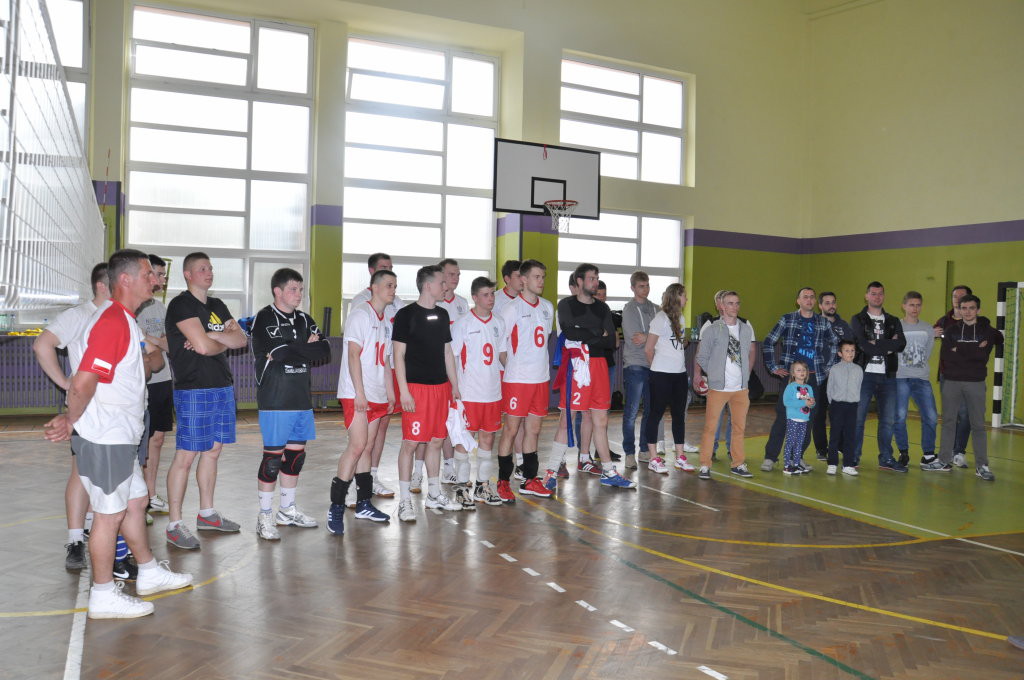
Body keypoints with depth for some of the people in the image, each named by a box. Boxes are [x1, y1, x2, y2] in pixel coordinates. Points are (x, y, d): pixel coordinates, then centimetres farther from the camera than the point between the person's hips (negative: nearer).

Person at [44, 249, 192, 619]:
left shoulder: (126, 321, 13)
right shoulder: (112, 321, -20)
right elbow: (83, 383, -27)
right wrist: (71, 421, -12)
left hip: (120, 438, 10)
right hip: (104, 439, -10)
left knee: (135, 502, 19)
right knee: (109, 514, 1)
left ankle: (149, 573, 33)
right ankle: (103, 596, 14)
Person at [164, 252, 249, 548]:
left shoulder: (217, 306, 16)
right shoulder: (181, 305, -8)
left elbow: (242, 339, 4)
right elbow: (203, 346, -20)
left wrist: (211, 335, -11)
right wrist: (225, 342, 0)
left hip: (222, 387, 8)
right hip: (193, 390, -8)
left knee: (213, 450, 13)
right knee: (185, 456, -6)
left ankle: (206, 513, 25)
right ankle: (174, 525, 0)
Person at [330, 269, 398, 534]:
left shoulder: (387, 319, 17)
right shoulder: (360, 315, -6)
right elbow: (353, 355, -13)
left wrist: (390, 393, 17)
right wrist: (359, 392, -18)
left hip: (377, 395, 8)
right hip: (356, 394, -8)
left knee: (368, 447, 11)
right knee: (357, 445, -14)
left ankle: (364, 503, 18)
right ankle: (336, 508, -8)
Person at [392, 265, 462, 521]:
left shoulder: (442, 314, 13)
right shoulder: (406, 314, -7)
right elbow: (398, 354, -9)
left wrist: (454, 384, 16)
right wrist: (404, 391, -15)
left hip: (440, 386, 7)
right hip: (416, 386, -7)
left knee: (436, 440, 12)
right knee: (410, 442, -4)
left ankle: (434, 494, 24)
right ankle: (405, 500, 5)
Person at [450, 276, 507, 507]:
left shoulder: (498, 323, 9)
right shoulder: (462, 324, -7)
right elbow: (451, 358, -6)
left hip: (493, 392, 5)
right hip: (468, 393, -5)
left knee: (488, 438, 11)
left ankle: (483, 486, 22)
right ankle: (462, 487, 13)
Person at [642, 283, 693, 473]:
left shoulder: (680, 318, 12)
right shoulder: (661, 318, -11)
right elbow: (648, 349, -9)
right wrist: (656, 367, 4)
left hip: (679, 373, 8)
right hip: (662, 375, -8)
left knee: (679, 414, 11)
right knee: (656, 413, 0)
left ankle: (680, 457, 19)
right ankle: (654, 459, 6)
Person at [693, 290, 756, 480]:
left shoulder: (746, 328, 8)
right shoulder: (711, 329, -4)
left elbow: (751, 352, 17)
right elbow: (702, 356, 0)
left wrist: (746, 376, 12)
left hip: (741, 388, 4)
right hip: (718, 387, -4)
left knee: (739, 427, 10)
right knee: (710, 427, -2)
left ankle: (738, 464, 22)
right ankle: (705, 465, 6)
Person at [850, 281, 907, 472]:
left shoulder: (893, 321, 14)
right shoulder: (858, 320, 4)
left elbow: (901, 344, -5)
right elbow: (865, 346, -13)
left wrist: (877, 345, -13)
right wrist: (888, 346, -7)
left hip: (887, 376, 4)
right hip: (865, 373, -3)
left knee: (888, 418, 6)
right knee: (858, 417, -1)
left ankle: (886, 458, 15)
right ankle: (853, 457, 9)